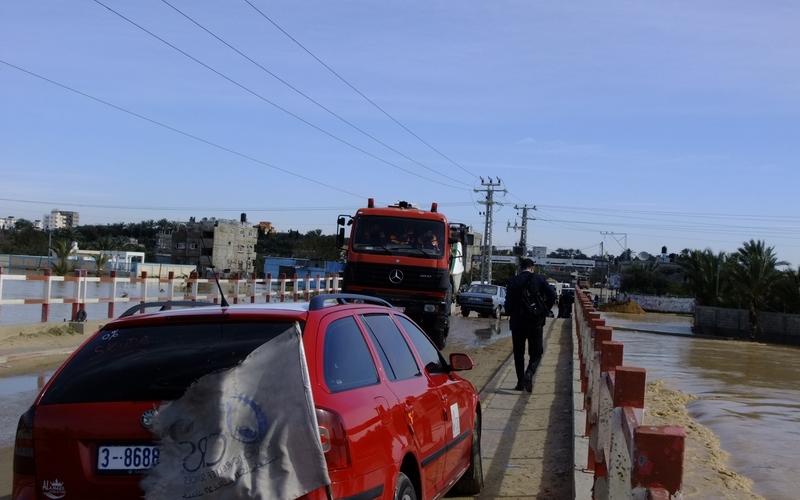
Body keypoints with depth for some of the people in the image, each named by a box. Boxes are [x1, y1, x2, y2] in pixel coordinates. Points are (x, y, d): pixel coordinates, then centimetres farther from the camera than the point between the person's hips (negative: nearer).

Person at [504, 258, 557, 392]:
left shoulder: (513, 281, -1)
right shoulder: (539, 279, -1)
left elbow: (508, 303, -4)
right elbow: (552, 296, -8)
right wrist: (544, 311, 3)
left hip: (517, 322, 1)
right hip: (535, 322, -1)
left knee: (518, 353, 12)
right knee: (536, 352, 9)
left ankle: (520, 381, 13)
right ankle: (529, 372, -16)